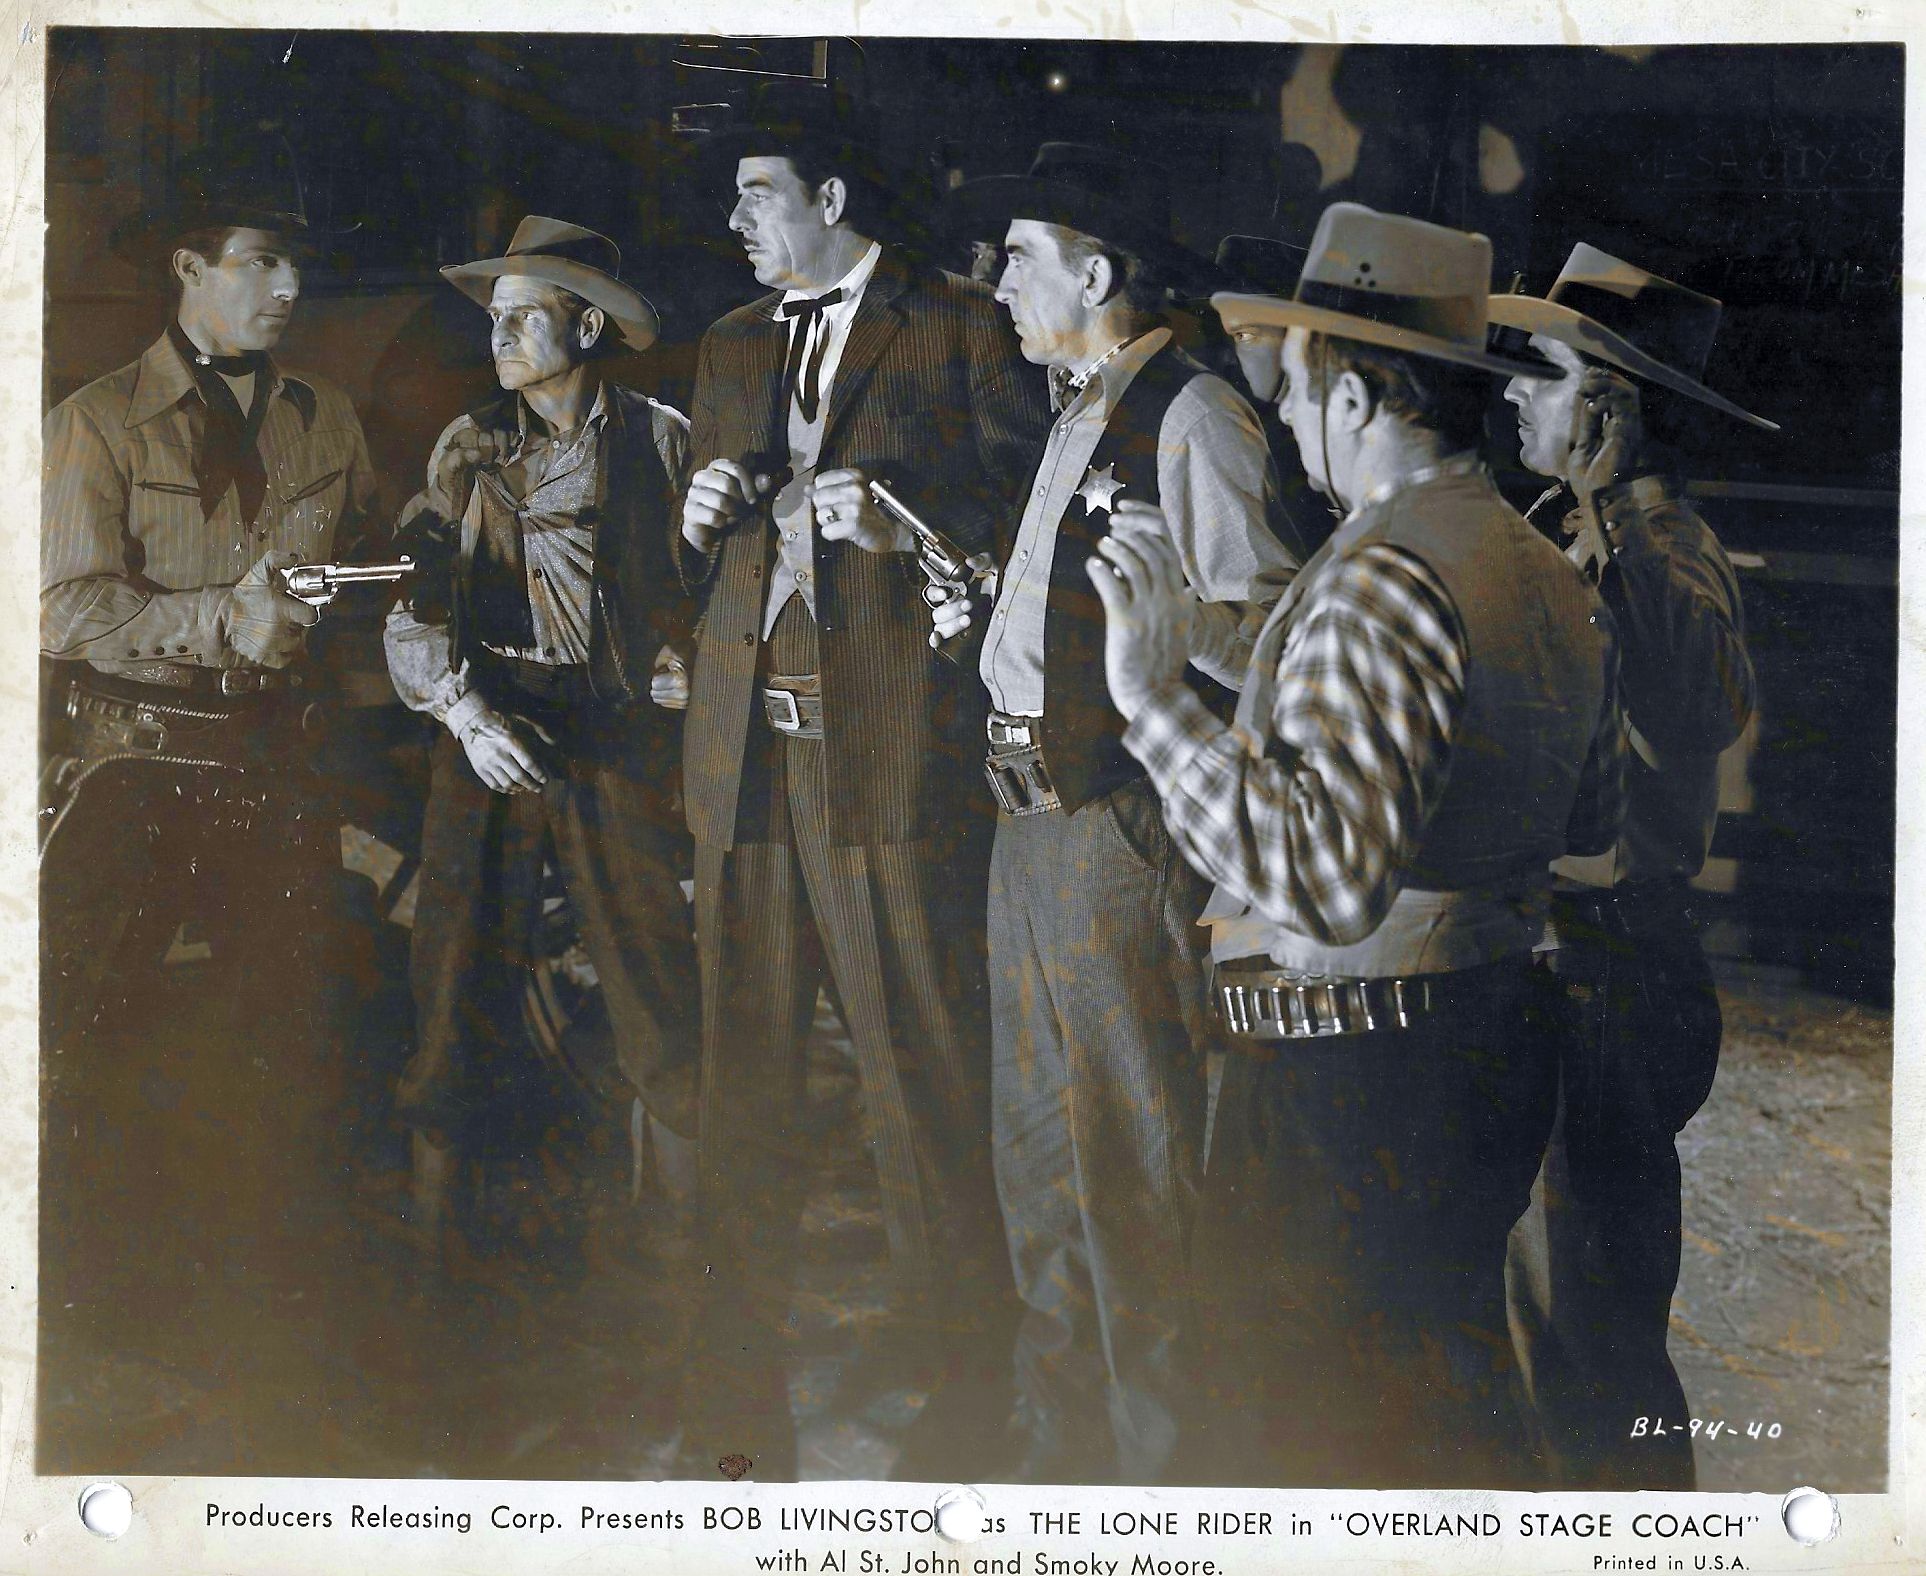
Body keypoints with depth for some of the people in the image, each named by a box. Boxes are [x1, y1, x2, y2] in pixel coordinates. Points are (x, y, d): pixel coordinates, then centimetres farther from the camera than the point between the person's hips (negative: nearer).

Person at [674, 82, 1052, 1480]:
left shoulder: (958, 326, 6)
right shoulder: (731, 350, 24)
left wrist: (897, 510, -12)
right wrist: (702, 519, 7)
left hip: (890, 742, -5)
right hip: (747, 743, 5)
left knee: (922, 1075, -5)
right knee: (745, 1076, 5)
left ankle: (955, 1392, 6)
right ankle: (740, 1409, 12)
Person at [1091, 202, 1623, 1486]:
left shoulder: (1382, 580, -21)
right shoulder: (1555, 576, 9)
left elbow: (1324, 882, -31)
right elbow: (1592, 826, 20)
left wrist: (1156, 699, -29)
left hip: (1349, 1082, -10)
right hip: (1495, 1038, 10)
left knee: (1292, 1440, 2)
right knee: (1454, 1416, 22)